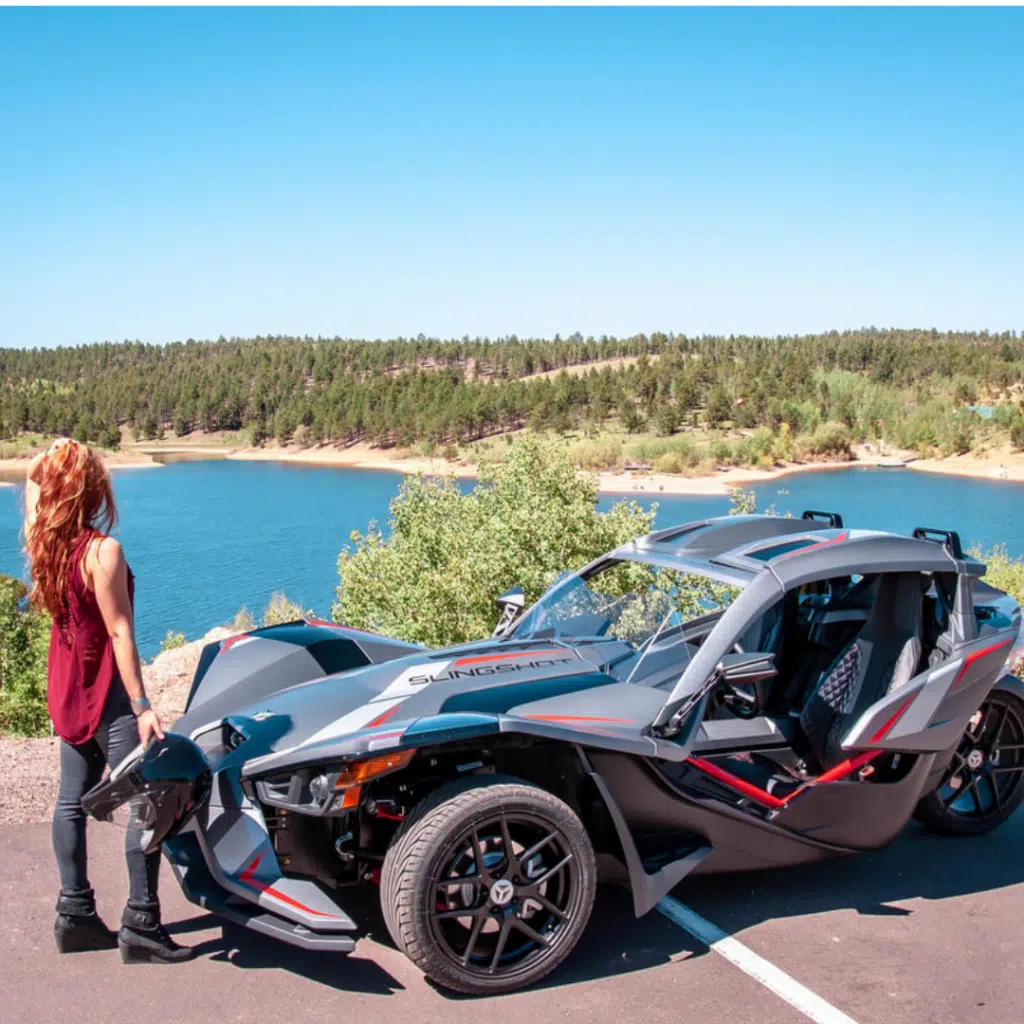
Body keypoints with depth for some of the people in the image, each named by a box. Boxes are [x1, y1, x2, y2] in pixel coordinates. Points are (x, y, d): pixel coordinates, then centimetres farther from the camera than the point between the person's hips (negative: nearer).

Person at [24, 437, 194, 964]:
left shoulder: (47, 546, 1)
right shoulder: (102, 550, -21)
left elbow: (59, 613, 10)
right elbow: (119, 633, -21)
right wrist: (142, 706, -19)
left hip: (67, 691, 9)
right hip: (106, 693, -8)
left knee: (72, 800, 14)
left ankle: (74, 915, 23)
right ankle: (140, 925, 2)